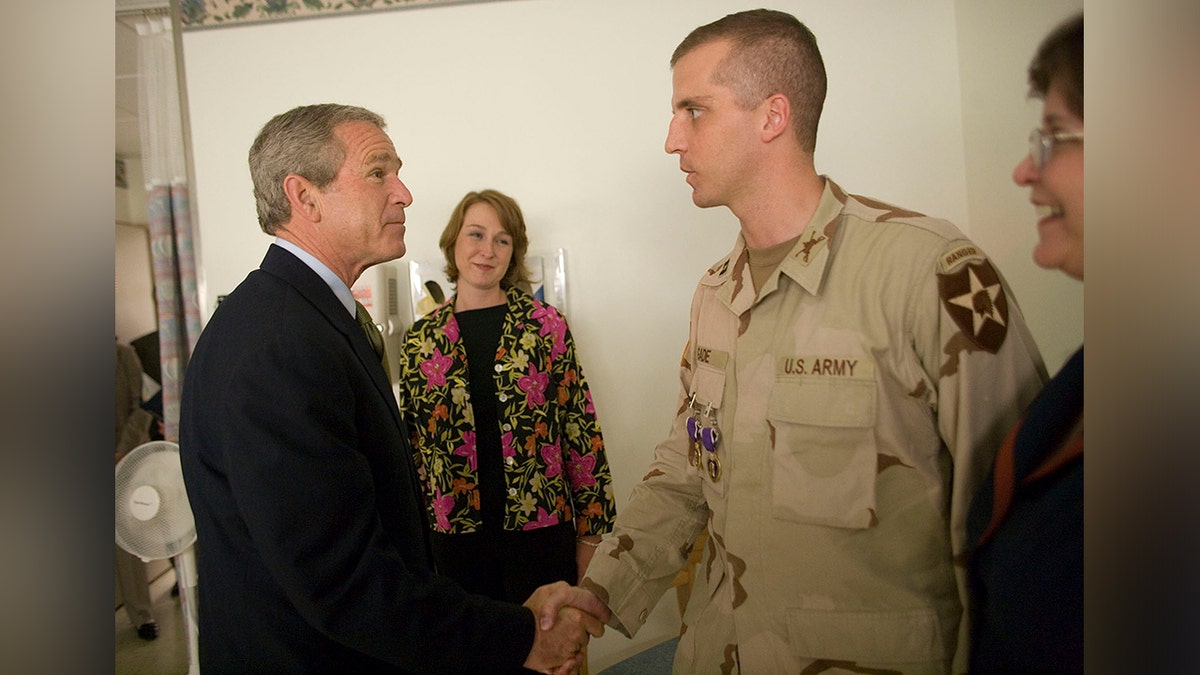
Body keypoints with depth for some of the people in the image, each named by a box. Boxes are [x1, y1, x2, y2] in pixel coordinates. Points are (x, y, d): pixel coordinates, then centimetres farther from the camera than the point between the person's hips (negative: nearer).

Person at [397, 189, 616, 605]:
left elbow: (581, 432, -3)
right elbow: (411, 444, 9)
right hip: (455, 535, 2)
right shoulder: (421, 340, 3)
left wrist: (591, 532, -3)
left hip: (540, 528, -1)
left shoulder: (545, 327, -3)